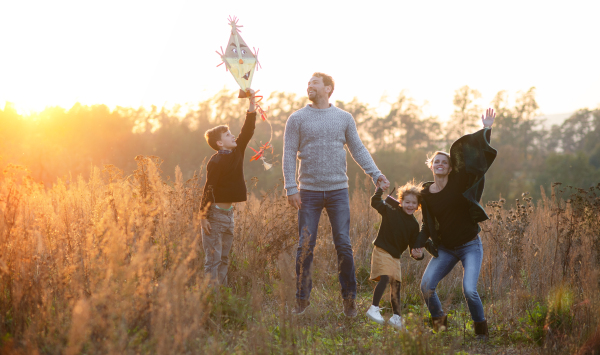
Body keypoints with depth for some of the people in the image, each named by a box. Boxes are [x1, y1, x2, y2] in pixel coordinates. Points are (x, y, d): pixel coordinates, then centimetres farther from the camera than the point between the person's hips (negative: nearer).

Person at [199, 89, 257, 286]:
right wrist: (203, 216, -17)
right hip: (215, 213, -8)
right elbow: (209, 189, -16)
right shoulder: (216, 162, -15)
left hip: (228, 213, 8)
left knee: (223, 259, 11)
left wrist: (252, 102, -2)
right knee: (213, 259, -5)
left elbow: (247, 131, 4)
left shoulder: (237, 152, 7)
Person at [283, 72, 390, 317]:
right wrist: (291, 188, -8)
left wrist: (375, 174, -2)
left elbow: (358, 150, 10)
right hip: (309, 192, 0)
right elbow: (289, 155, 1)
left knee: (344, 245, -1)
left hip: (338, 191, 1)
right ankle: (302, 300, 9)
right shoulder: (297, 119, 5)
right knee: (305, 247, 0)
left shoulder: (344, 118, 9)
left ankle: (349, 299, 8)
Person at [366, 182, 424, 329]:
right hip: (382, 250, -6)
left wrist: (417, 253, -16)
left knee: (396, 285, 9)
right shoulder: (390, 211, -7)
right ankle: (373, 309, -22)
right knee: (385, 278, -24)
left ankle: (396, 317, 18)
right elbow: (375, 202, -2)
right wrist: (380, 188, -6)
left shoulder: (414, 224, 3)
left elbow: (414, 244, 3)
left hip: (396, 256, 6)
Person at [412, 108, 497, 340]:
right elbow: (427, 225, 9)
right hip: (445, 248, 4)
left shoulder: (459, 182, -7)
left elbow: (478, 159, -12)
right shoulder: (426, 194, 2)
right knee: (426, 285, -11)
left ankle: (481, 329, 4)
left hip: (470, 246, -3)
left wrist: (486, 130, -19)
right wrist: (418, 243, -6)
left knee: (469, 290, -20)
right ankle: (439, 321, 15)